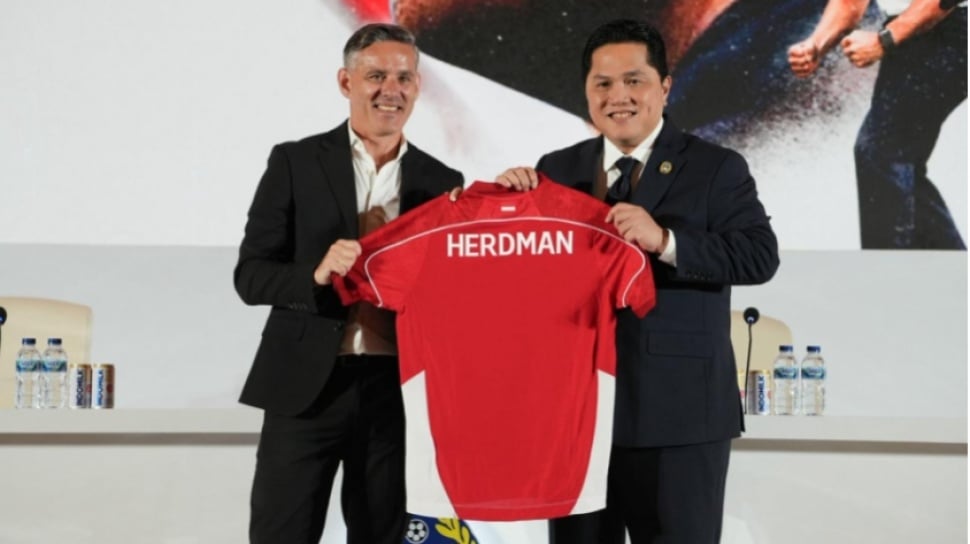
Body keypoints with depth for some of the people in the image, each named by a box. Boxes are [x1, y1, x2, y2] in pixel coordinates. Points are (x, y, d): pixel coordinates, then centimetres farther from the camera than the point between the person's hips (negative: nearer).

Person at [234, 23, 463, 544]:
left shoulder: (442, 182, 8)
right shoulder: (295, 162, 1)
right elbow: (250, 275, -2)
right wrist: (317, 275, -21)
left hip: (400, 390, 2)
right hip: (306, 384, -2)